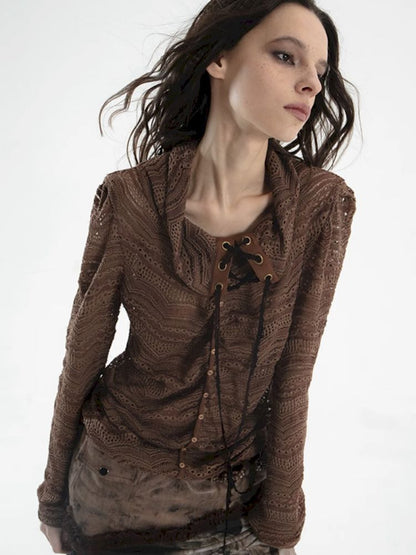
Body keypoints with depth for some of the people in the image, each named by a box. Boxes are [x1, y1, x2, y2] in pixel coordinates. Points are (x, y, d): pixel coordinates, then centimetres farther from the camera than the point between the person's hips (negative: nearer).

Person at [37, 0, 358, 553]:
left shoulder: (323, 205, -17)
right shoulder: (128, 198, -18)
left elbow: (293, 375, -12)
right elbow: (82, 356, -8)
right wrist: (54, 497, 3)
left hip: (242, 482, 1)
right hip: (119, 483, 0)